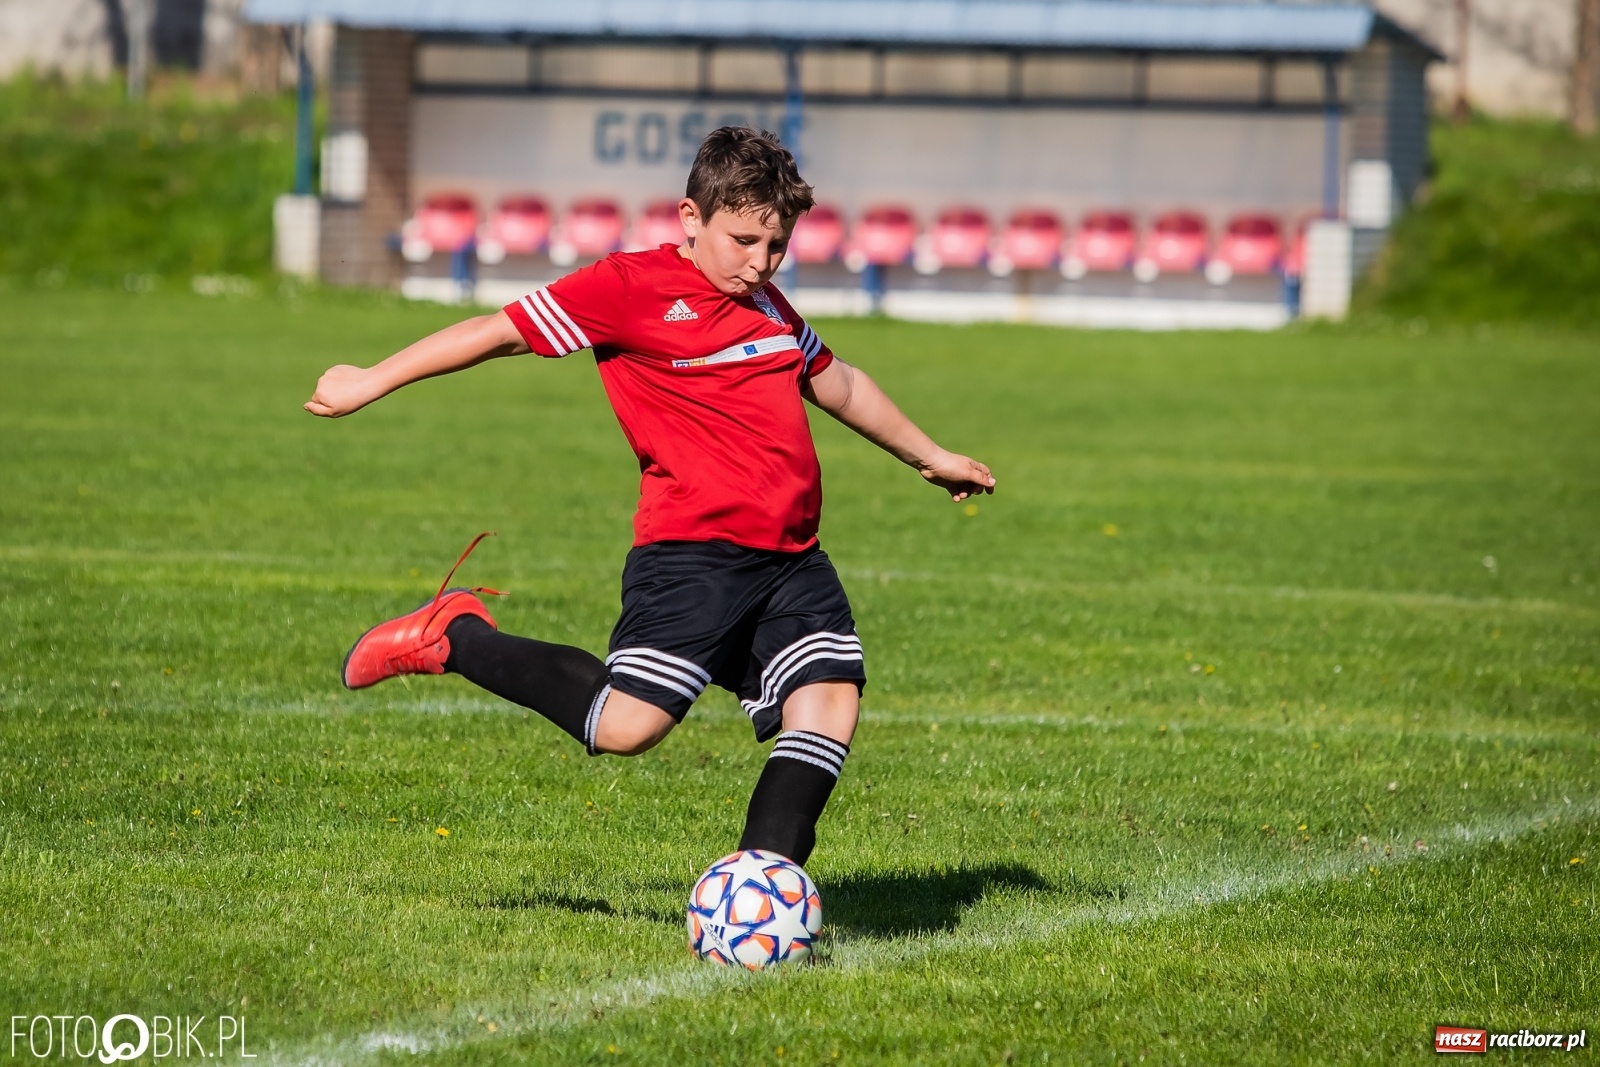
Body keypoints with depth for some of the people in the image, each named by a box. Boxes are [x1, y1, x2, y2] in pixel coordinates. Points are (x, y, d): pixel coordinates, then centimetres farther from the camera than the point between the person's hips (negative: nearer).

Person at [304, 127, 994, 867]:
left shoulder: (767, 306, 21)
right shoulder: (633, 287, -3)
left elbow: (838, 385, 39)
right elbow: (500, 332, -2)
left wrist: (929, 456, 49)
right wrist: (371, 383, -2)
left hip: (790, 558, 7)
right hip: (689, 554, -7)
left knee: (832, 696, -13)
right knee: (625, 725, -15)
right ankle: (454, 640, 5)